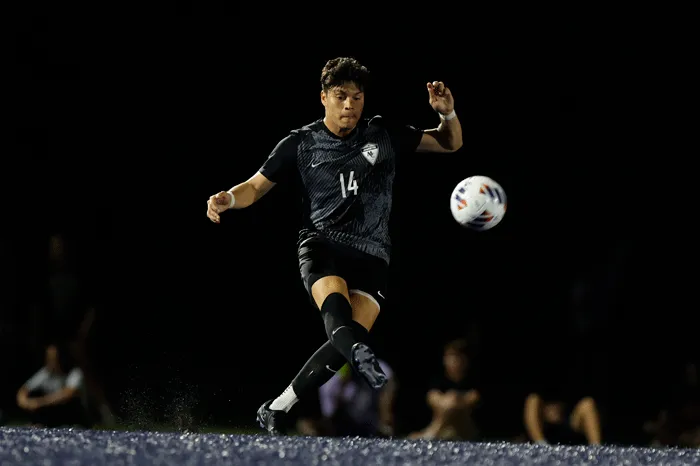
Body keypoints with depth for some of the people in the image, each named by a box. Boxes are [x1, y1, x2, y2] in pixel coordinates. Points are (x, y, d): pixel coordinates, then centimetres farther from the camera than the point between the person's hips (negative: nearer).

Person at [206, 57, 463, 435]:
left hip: (371, 254, 2)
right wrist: (229, 198, -13)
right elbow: (256, 187, 10)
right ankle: (365, 362, -67)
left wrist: (448, 114, -4)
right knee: (334, 302, -36)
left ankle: (276, 409, -9)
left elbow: (450, 144, 17)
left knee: (350, 335, -20)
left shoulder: (383, 135, 9)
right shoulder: (300, 144, 6)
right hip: (321, 244, -2)